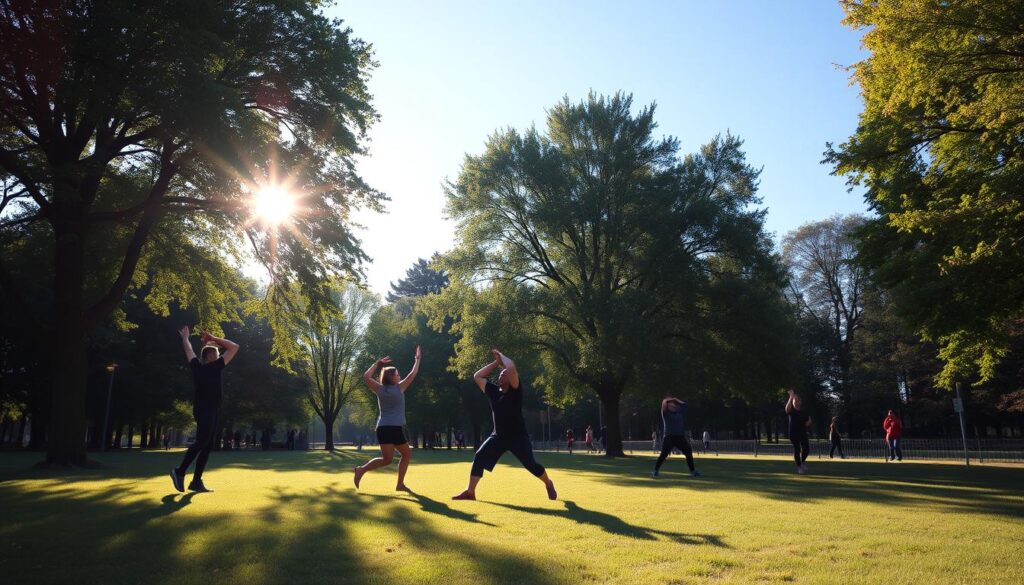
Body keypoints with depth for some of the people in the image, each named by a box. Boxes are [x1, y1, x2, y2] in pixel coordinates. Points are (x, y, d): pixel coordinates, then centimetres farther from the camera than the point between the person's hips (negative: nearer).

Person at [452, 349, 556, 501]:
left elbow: (511, 368, -27)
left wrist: (501, 355, -8)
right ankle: (470, 492, -5)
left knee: (531, 465, -5)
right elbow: (477, 376, 10)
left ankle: (549, 484, 24)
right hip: (498, 436, 5)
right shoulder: (494, 391, 5)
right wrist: (496, 362, 6)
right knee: (479, 457, -10)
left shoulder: (515, 390, -11)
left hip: (518, 436, -5)